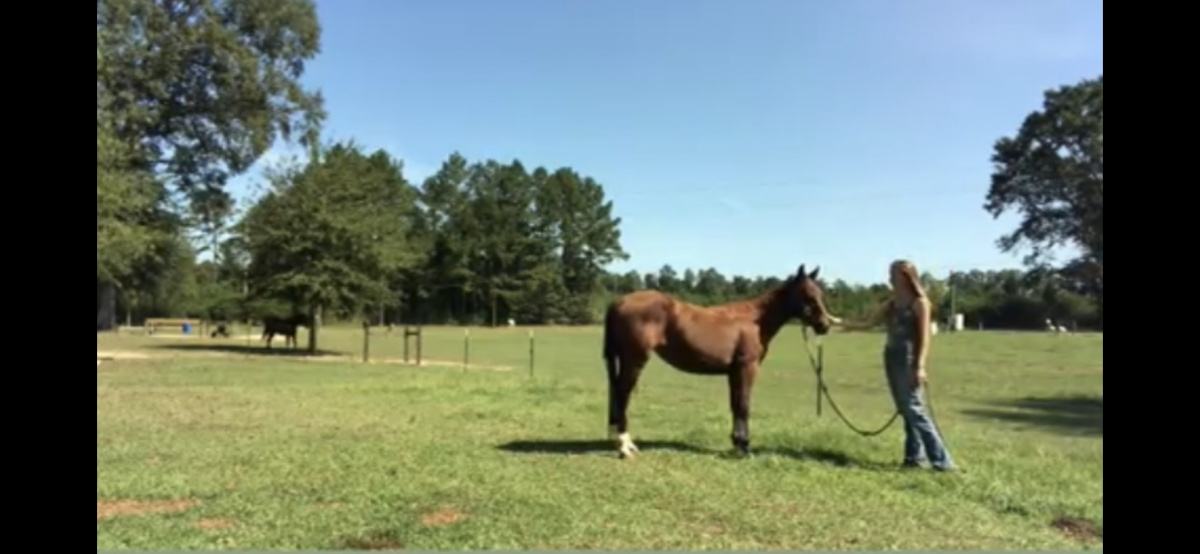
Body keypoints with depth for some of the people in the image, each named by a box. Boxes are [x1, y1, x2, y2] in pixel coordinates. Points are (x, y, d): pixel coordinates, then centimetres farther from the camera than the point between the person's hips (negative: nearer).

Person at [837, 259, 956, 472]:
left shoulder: (920, 303, -7)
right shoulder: (891, 304, 12)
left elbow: (924, 337, -12)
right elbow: (868, 324, 13)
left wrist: (920, 366, -19)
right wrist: (840, 323, 5)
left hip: (908, 359, -7)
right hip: (891, 358, 7)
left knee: (914, 409, -10)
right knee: (905, 410, 10)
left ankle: (941, 459, -6)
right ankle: (914, 455, 16)